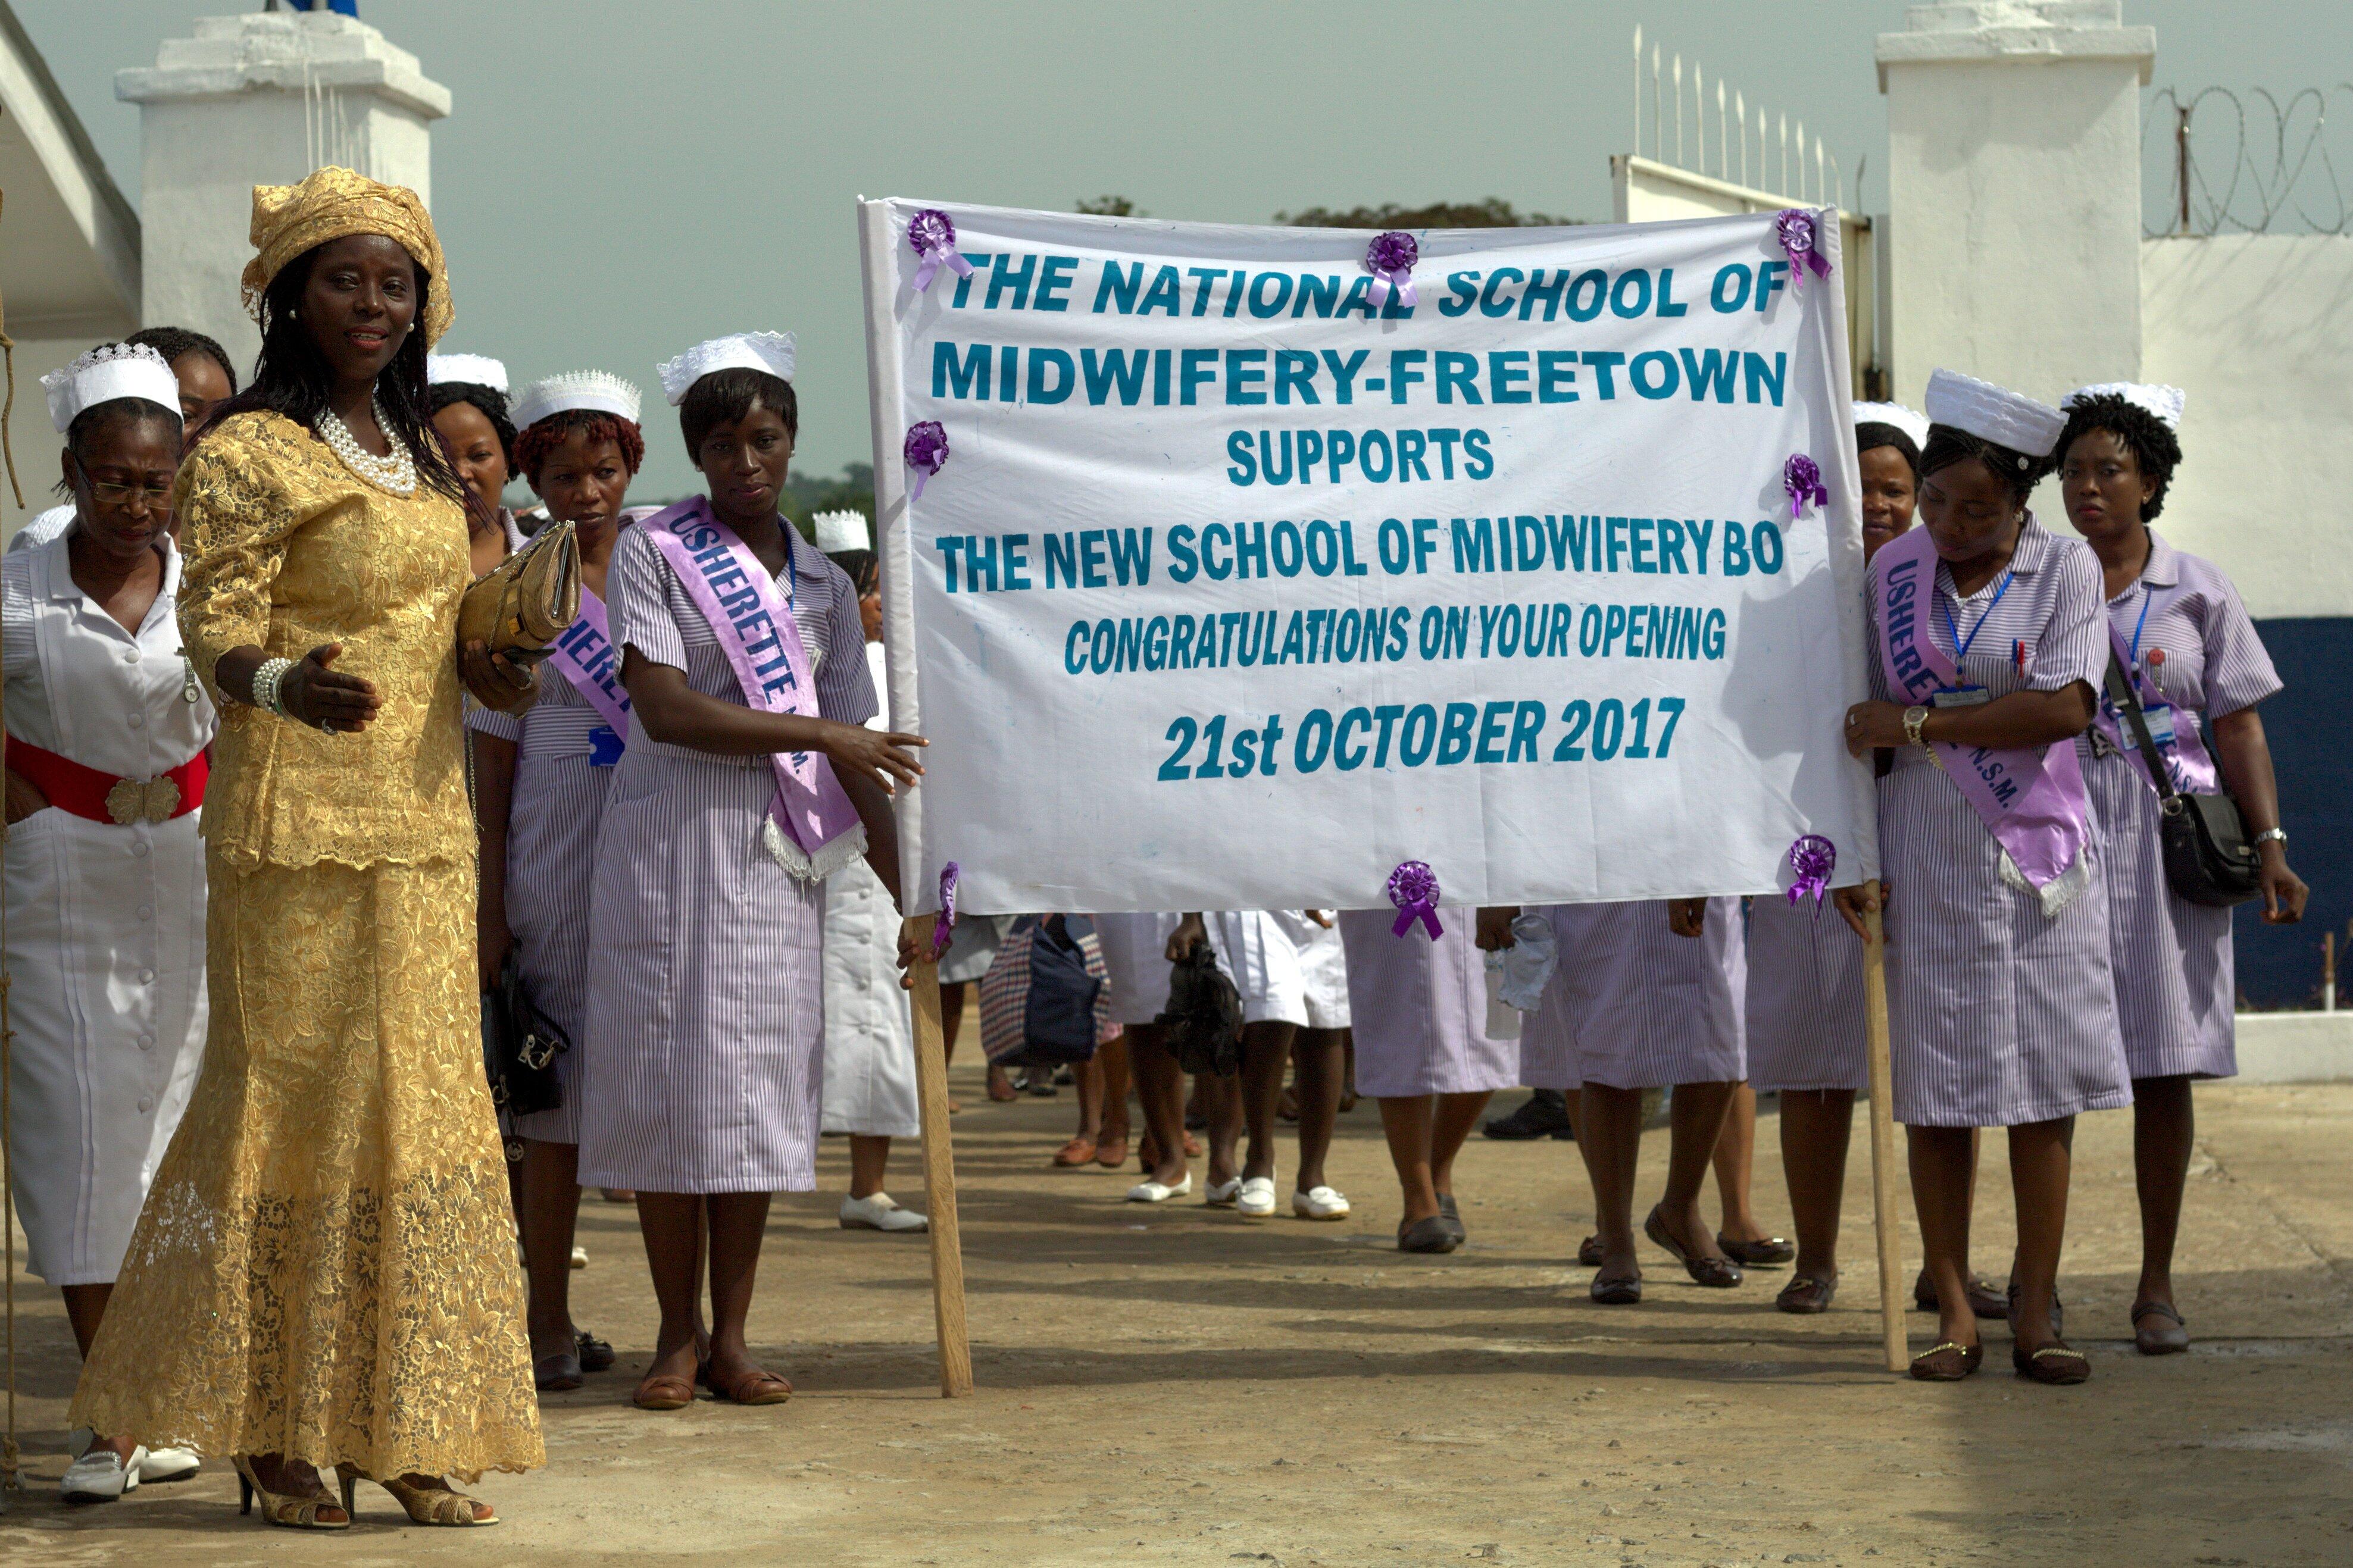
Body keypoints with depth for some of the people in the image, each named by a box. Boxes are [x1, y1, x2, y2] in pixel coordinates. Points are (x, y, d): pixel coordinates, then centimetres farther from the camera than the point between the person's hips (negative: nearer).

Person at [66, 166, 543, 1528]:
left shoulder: (423, 457, 15)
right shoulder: (250, 454, -8)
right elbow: (219, 635, -14)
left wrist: (488, 662, 1)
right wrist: (288, 685, -35)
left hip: (424, 818, 7)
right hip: (298, 820, -7)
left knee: (422, 1101, 6)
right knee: (298, 1098, -5)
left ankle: (400, 1434, 12)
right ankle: (273, 1436, 2)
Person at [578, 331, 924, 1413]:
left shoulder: (823, 585, 13)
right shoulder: (653, 553, 1)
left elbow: (859, 763, 11)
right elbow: (664, 709, -12)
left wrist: (910, 895, 4)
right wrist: (814, 733, -12)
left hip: (776, 859, 3)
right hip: (668, 847, -3)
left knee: (756, 1091, 2)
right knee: (668, 1080, -3)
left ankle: (731, 1338, 8)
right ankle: (677, 1338, 5)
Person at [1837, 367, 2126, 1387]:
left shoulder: (2065, 568, -1)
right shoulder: (1893, 568, 6)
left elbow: (2062, 705, -13)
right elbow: (1867, 722, 10)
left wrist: (1923, 725, -12)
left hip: (2036, 854, -1)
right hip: (1923, 860, 1)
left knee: (2044, 1087, -2)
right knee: (1934, 1087, 0)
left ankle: (2036, 1314, 3)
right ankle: (1955, 1316, 5)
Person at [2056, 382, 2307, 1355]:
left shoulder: (2196, 591, 7)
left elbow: (2238, 728, 6)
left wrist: (2270, 843, -4)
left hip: (2168, 840, 0)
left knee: (2164, 1066, 1)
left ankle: (2157, 1285, 8)